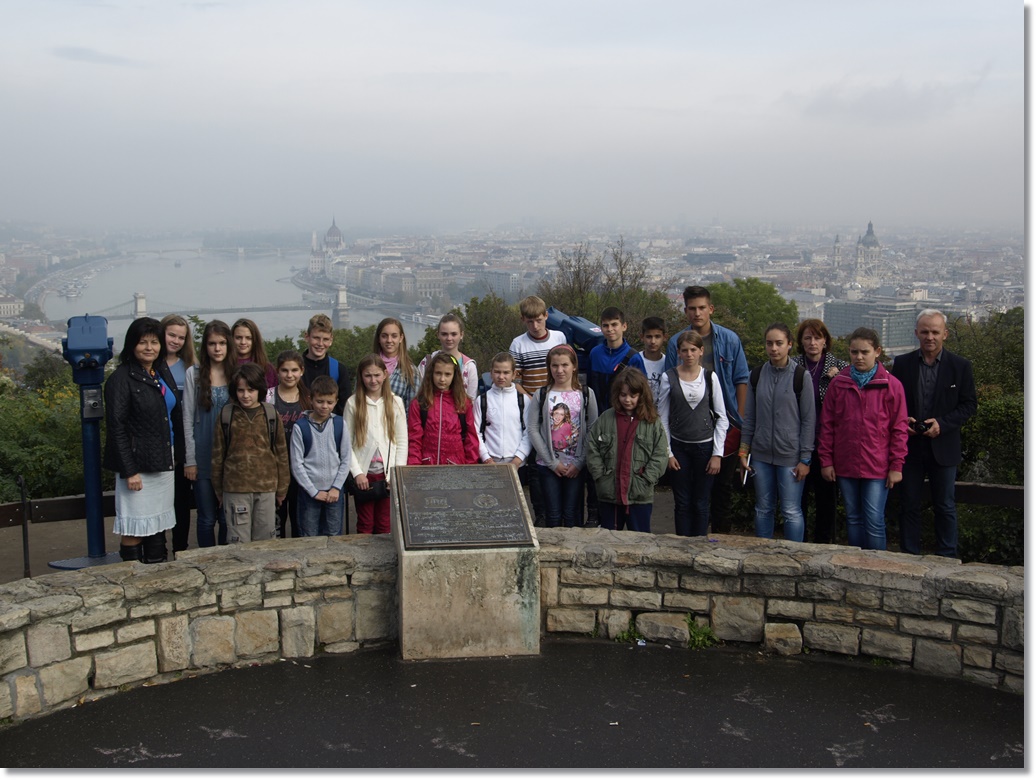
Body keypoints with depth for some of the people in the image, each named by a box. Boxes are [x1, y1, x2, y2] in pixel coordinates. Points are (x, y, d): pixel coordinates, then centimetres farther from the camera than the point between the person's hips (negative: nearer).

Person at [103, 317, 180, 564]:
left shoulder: (163, 373, 11)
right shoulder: (121, 379, -11)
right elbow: (116, 427, -14)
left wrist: (174, 456, 13)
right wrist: (129, 470, -18)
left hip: (163, 462, 7)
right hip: (138, 464, -7)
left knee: (158, 524, 13)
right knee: (135, 528, -2)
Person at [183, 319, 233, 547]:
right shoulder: (194, 374, 0)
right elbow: (187, 419, 0)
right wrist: (190, 459, -3)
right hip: (204, 457, -1)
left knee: (228, 518, 6)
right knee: (207, 518, 6)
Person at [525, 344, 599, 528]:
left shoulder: (586, 394, 1)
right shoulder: (541, 395, 1)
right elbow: (532, 429, -3)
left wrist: (579, 463, -8)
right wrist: (552, 462, -8)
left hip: (576, 466, 0)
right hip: (548, 465, 0)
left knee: (572, 514, 3)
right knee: (552, 514, 3)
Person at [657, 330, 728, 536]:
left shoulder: (710, 377, 0)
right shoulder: (669, 378, -2)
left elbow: (722, 418, 2)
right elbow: (662, 418, 2)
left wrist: (717, 454, -4)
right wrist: (668, 452, -2)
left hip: (705, 446, 0)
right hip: (679, 447, 0)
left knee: (701, 504, 5)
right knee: (682, 503, 5)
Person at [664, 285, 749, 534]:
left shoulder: (729, 339, -1)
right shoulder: (676, 342, 0)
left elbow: (741, 380, 2)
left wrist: (740, 419, -3)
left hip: (725, 423, 0)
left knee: (723, 484, 8)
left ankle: (721, 536, 20)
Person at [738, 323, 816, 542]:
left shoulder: (800, 376, -5)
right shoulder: (757, 375, 6)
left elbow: (809, 419, -4)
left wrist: (805, 458, -8)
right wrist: (743, 450, 6)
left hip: (790, 455, -4)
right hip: (761, 454, 4)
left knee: (791, 511, -2)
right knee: (763, 509, 11)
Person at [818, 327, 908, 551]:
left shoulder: (891, 385, -3)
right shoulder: (837, 384, 3)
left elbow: (899, 429, -1)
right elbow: (827, 425, 6)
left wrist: (896, 465, -4)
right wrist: (826, 461, 2)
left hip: (877, 467, -3)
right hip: (845, 465, 3)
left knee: (875, 522, -3)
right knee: (853, 518, 13)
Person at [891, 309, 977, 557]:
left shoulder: (960, 366, -1)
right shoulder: (902, 364, 2)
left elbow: (969, 403, -1)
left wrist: (943, 424, -14)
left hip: (943, 447, -1)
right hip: (909, 446, 1)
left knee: (945, 507, 7)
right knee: (909, 505, 9)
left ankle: (947, 559, 18)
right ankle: (909, 556, 19)